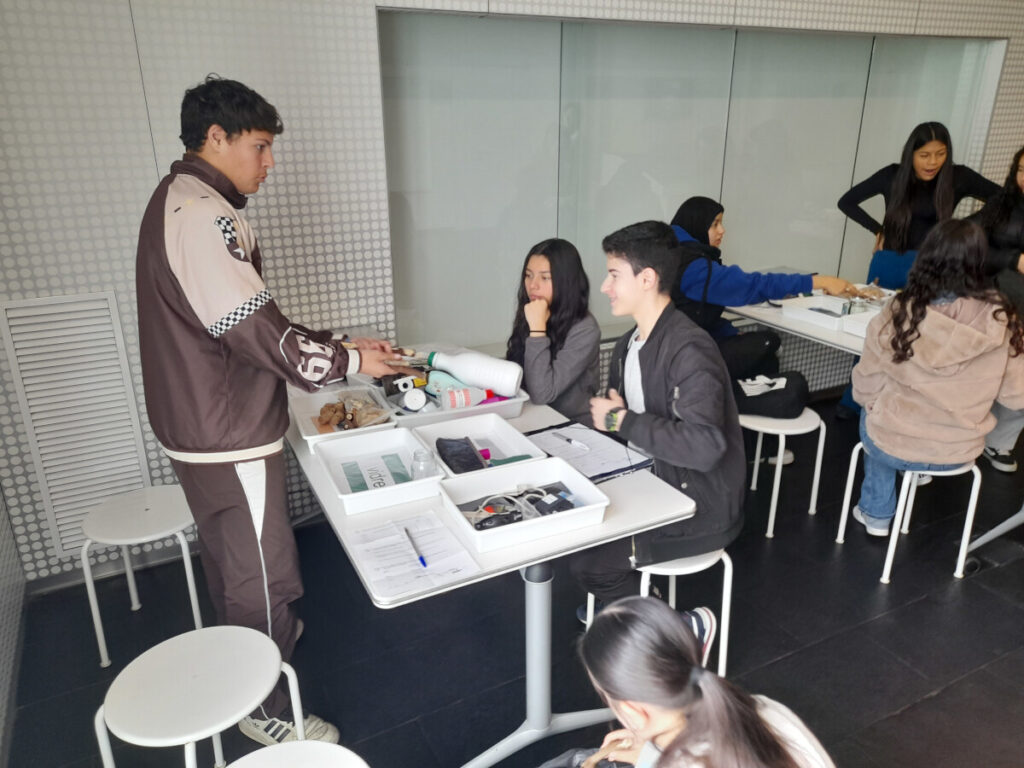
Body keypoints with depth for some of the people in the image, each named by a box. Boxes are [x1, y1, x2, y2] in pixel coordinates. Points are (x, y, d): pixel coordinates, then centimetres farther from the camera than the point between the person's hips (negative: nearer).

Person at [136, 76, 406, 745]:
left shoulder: (186, 202, 12)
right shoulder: (200, 213, -22)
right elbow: (256, 329, -25)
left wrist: (336, 345, 9)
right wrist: (349, 361, -12)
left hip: (210, 429, 11)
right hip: (229, 438, -11)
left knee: (233, 558, 27)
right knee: (263, 574, 4)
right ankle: (267, 713, 23)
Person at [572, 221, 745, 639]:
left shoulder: (689, 350, -25)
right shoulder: (628, 345, 4)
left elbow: (704, 446, -35)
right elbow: (612, 410, 9)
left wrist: (622, 421, -26)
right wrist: (603, 413, -13)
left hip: (702, 508, -9)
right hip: (657, 486, 9)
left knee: (587, 562, -13)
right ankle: (621, 602, 29)